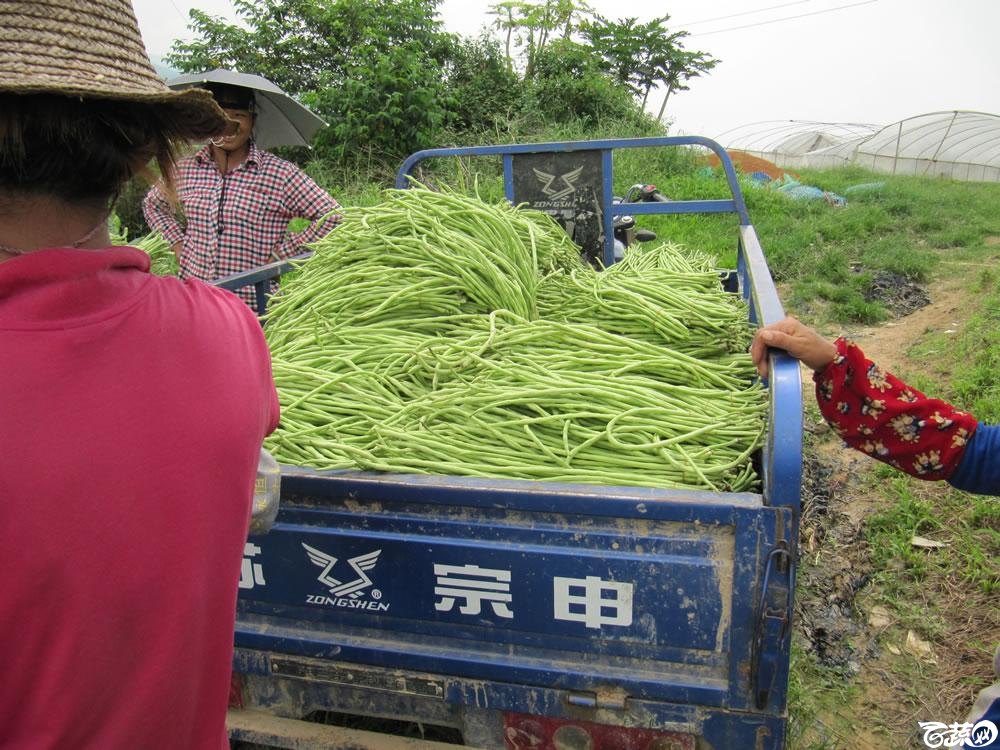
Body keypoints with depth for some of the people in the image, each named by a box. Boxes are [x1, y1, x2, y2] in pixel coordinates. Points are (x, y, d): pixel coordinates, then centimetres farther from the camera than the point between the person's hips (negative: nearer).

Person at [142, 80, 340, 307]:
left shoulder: (280, 174, -8)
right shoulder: (184, 170, 5)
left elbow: (332, 216, -10)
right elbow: (152, 204, 24)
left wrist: (281, 253, -10)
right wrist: (178, 242, 8)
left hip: (253, 305, -3)